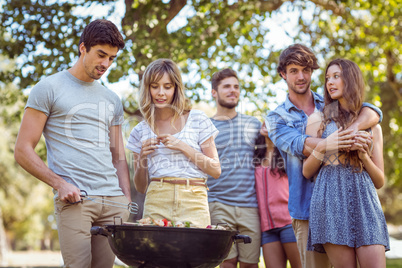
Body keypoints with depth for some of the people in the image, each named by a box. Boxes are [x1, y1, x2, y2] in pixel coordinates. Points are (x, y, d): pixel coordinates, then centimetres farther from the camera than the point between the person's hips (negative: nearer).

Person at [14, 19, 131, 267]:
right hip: (74, 199, -5)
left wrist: (127, 199, 7)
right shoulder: (49, 88, 4)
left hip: (113, 200, 5)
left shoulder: (112, 100, 21)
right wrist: (59, 183, -11)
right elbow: (23, 151, 0)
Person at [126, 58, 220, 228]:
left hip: (193, 203, -1)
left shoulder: (197, 120, 5)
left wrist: (183, 147, -8)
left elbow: (216, 171, 1)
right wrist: (141, 156, -3)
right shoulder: (141, 131, 12)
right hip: (156, 202, 2)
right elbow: (140, 187, 15)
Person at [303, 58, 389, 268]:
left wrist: (363, 155, -3)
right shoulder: (318, 120, 13)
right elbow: (307, 172, 10)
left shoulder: (372, 126, 17)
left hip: (365, 201, 2)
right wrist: (323, 147, -7)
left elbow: (380, 182, 14)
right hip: (332, 201, -1)